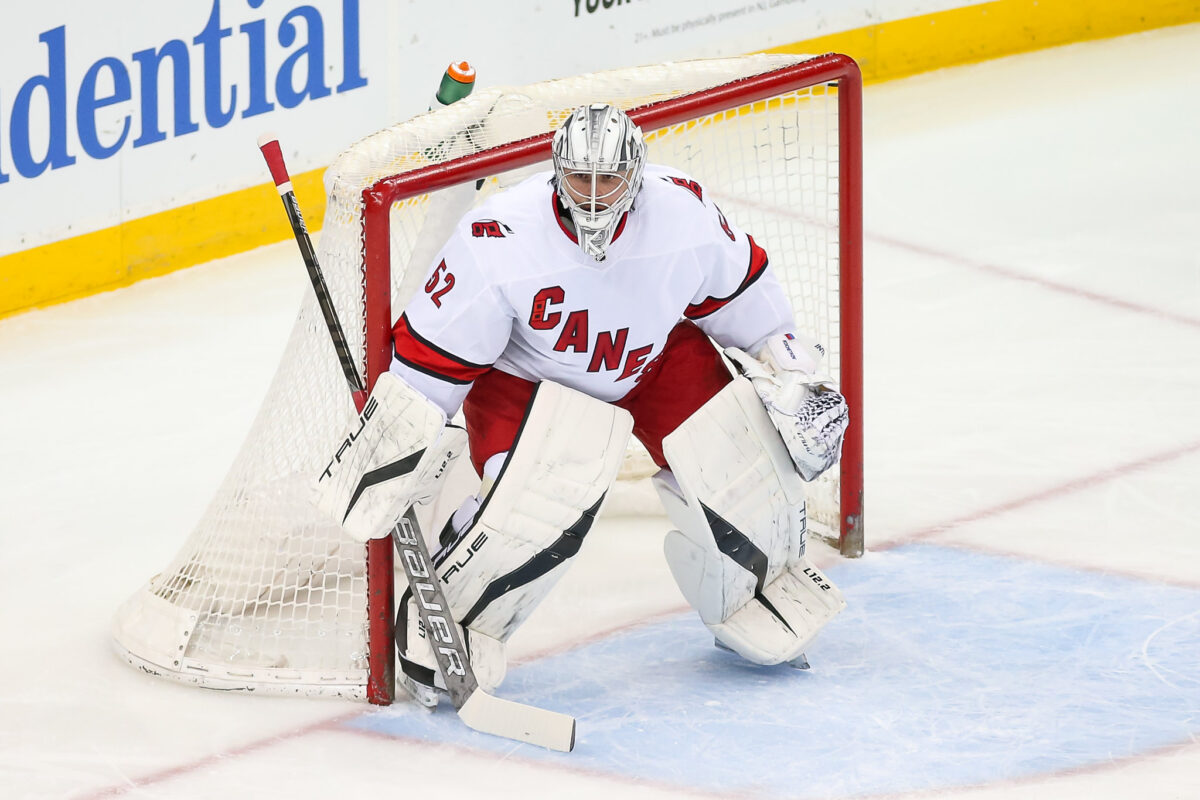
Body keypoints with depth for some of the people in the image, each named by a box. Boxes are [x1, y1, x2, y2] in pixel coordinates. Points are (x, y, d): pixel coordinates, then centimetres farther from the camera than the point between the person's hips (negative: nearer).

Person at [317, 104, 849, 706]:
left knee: (730, 461, -7)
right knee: (544, 493, -29)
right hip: (522, 375, -4)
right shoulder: (498, 243, -33)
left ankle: (764, 587, 27)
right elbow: (433, 356, -23)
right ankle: (443, 621, -8)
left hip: (652, 357, 4)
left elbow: (738, 294, -2)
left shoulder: (683, 212, -23)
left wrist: (789, 371, 4)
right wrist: (396, 450, -22)